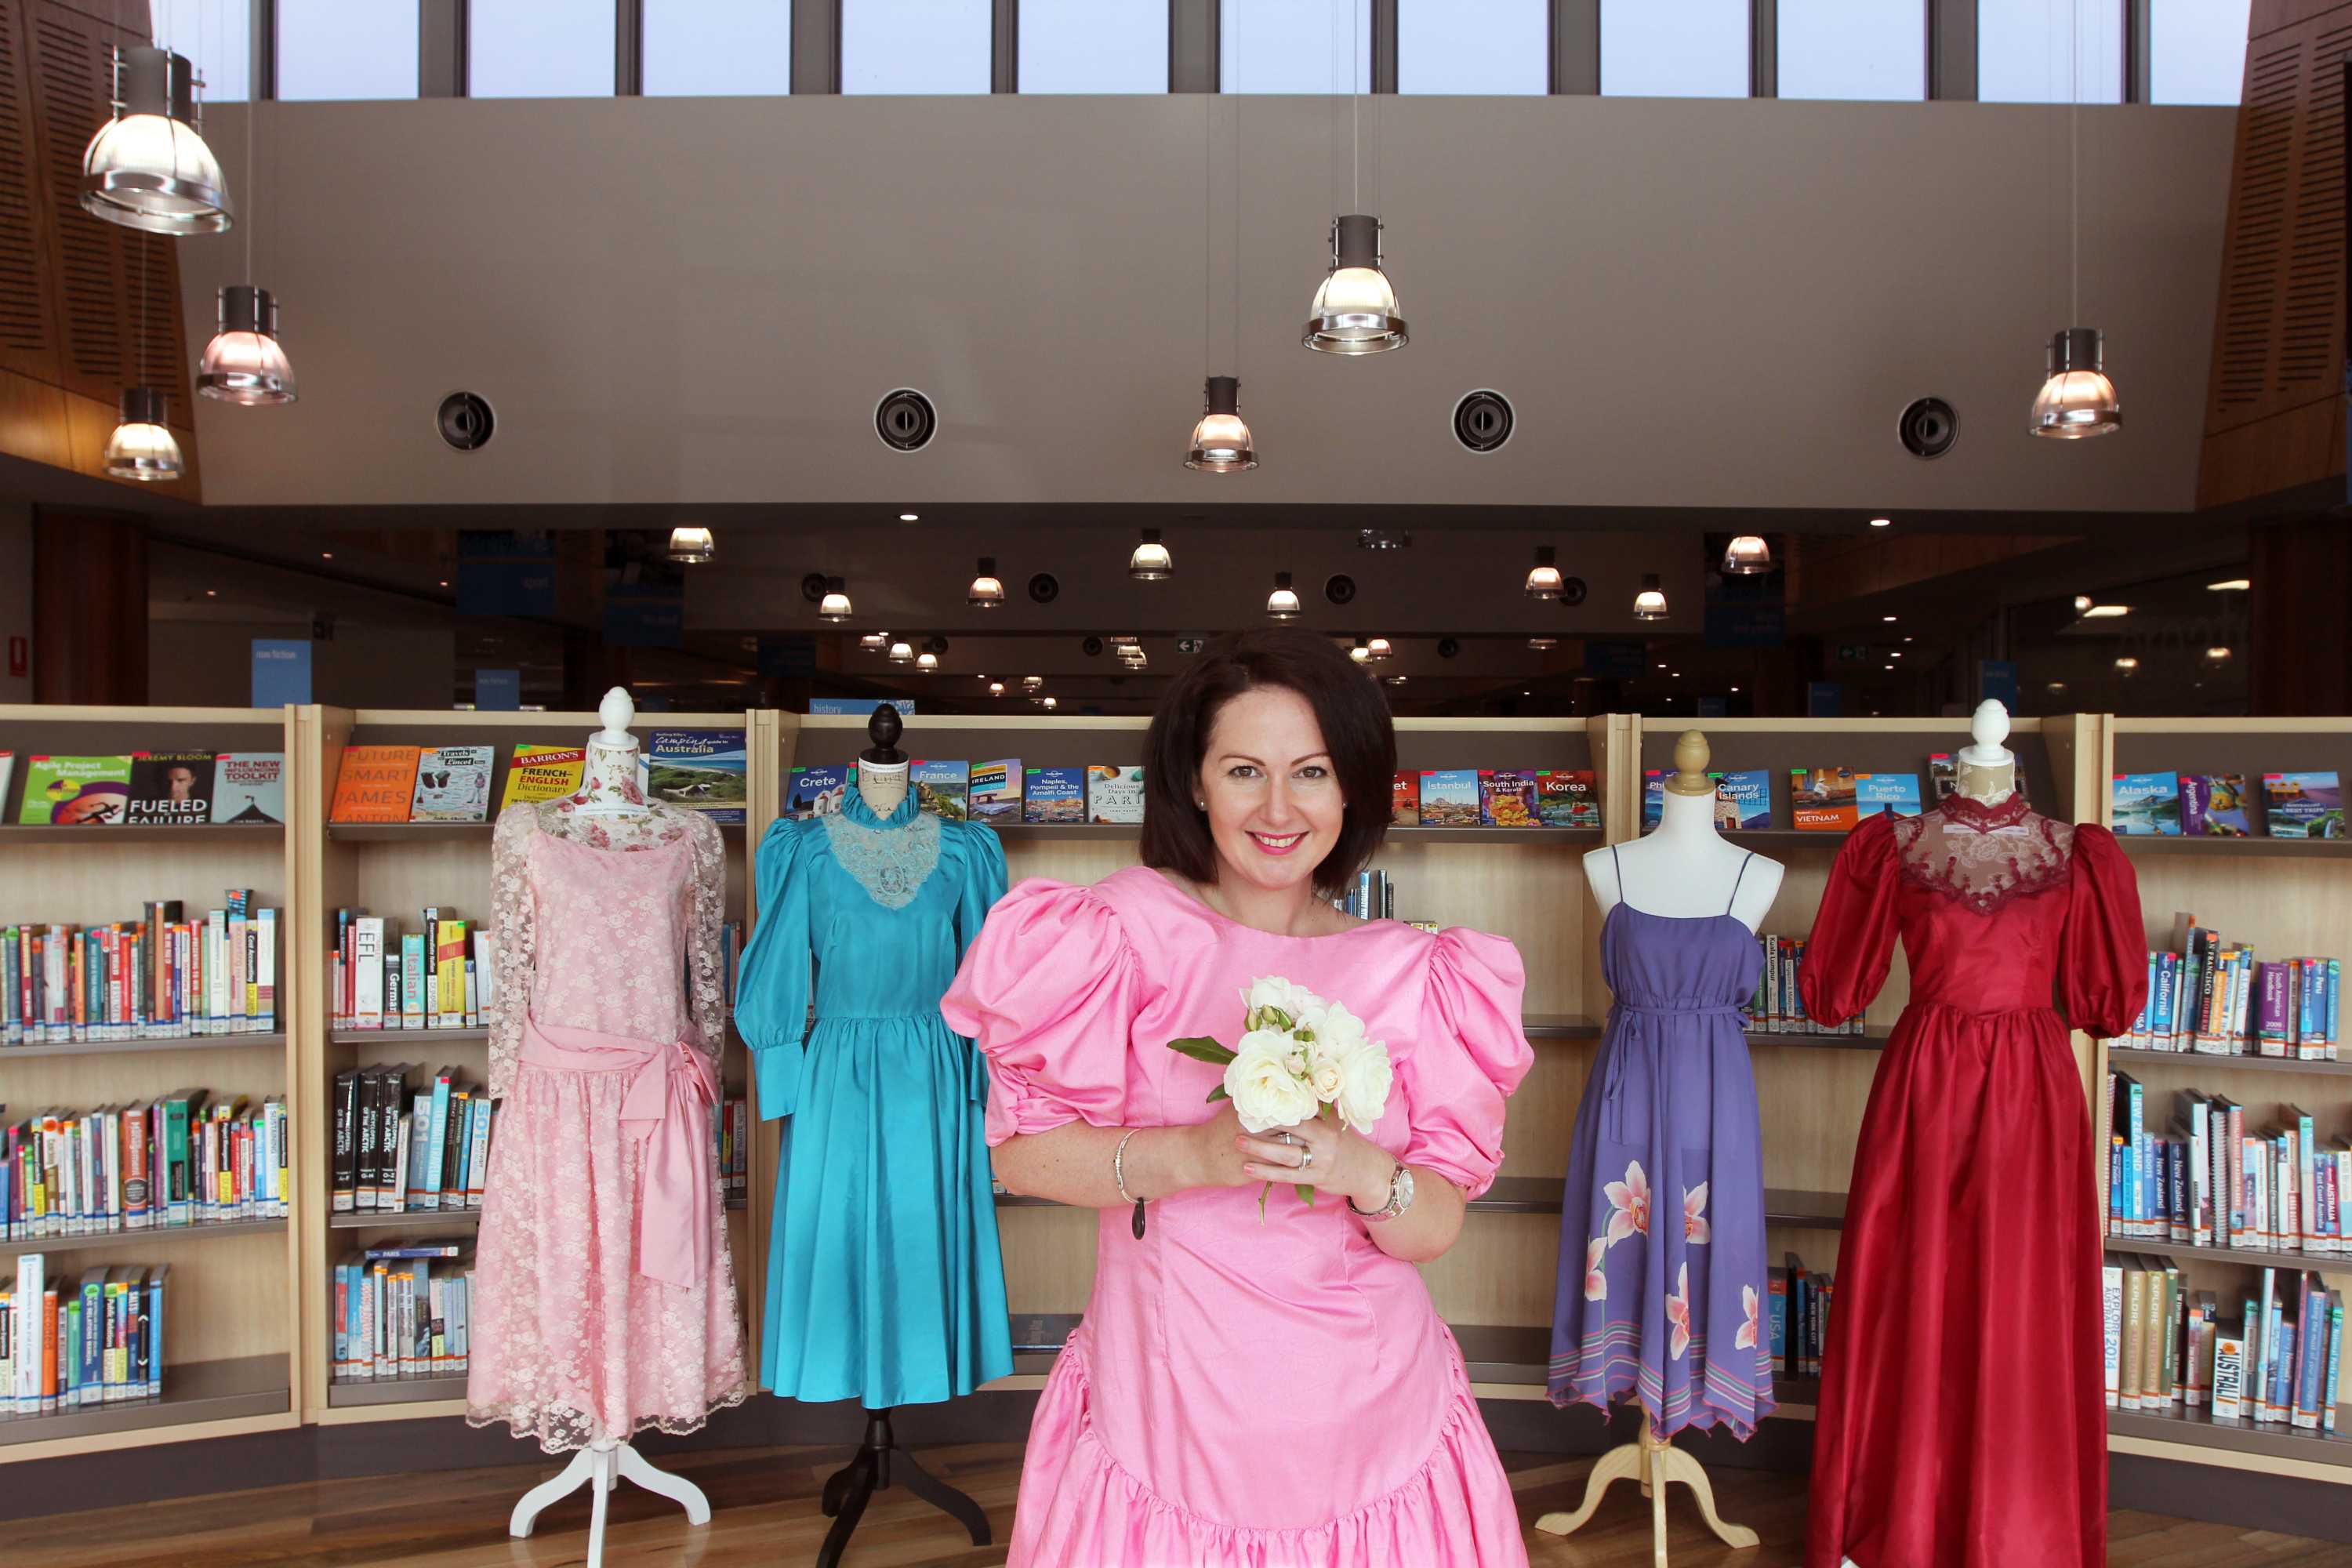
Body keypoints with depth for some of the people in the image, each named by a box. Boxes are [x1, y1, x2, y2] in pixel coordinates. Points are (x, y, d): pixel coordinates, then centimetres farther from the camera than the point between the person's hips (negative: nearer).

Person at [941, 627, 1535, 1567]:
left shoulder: (1405, 972, -1)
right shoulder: (1129, 927, -8)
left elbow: (1436, 1227, -1)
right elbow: (1018, 1154, -9)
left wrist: (1363, 1171, -21)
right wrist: (1192, 1155, -21)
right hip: (1165, 1411, -2)